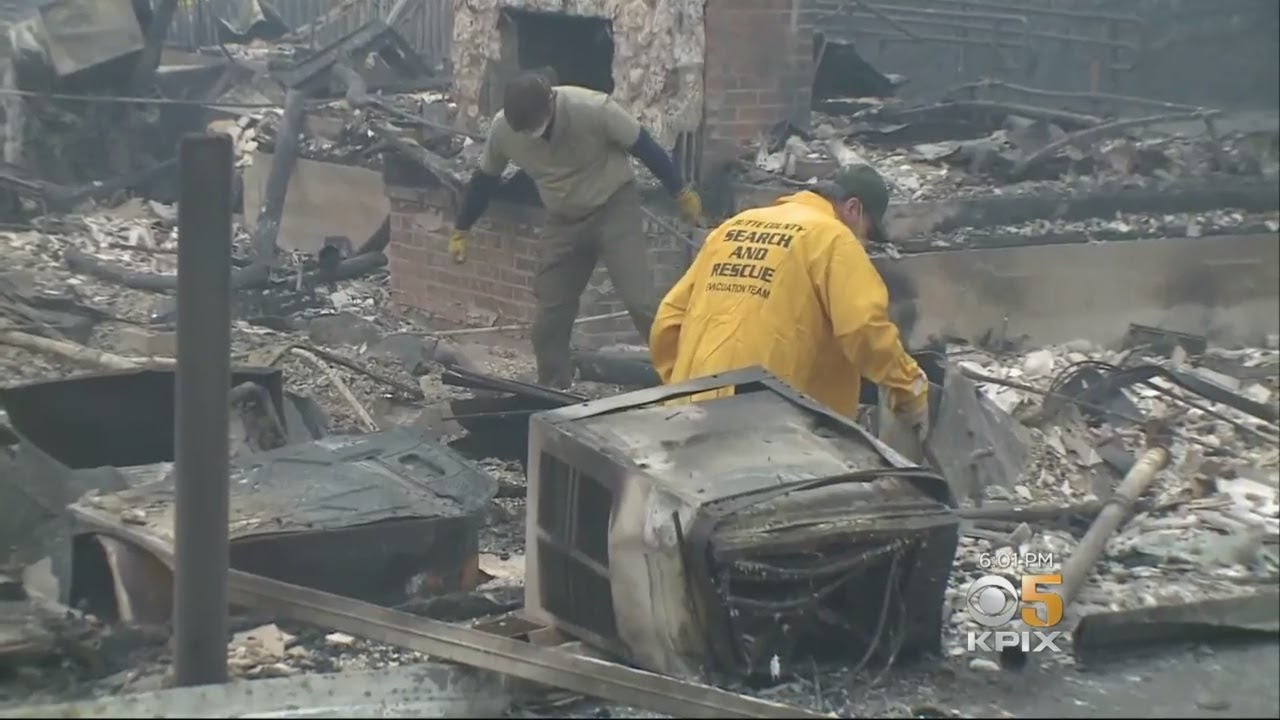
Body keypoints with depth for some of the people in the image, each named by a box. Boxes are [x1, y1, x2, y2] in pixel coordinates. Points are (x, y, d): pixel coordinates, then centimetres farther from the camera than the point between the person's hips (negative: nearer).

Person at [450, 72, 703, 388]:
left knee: (640, 299, -19)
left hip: (614, 206, -4)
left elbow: (644, 147, -15)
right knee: (548, 315, 4)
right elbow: (484, 179, 3)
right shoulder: (502, 128, -15)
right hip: (564, 220, 4)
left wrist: (682, 193, -6)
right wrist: (461, 231, 11)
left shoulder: (593, 109, -28)